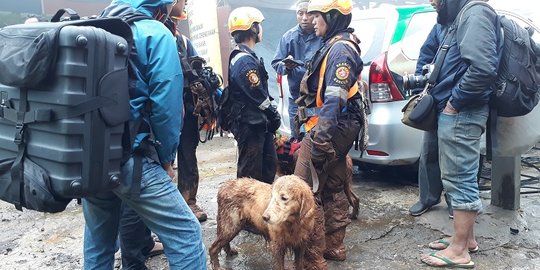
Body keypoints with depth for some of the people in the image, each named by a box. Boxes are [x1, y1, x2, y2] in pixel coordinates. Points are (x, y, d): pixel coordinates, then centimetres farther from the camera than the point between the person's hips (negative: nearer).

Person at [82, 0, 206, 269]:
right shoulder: (156, 34, -4)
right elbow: (166, 103, -12)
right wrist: (166, 158, -1)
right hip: (128, 155, -8)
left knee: (98, 240, 19)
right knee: (185, 232, -3)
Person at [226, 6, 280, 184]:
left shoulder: (244, 56, 13)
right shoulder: (245, 61, -20)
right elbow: (259, 96, -21)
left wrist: (271, 115, 8)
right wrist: (275, 115, -7)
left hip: (259, 123, 10)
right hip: (250, 126, -10)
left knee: (269, 164, 20)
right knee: (250, 174, 1)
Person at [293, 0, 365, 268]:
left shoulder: (340, 48, -14)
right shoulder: (335, 45, 17)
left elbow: (335, 99, -25)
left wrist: (320, 138, -30)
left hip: (326, 129, -11)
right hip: (338, 128, 11)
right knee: (332, 189, 16)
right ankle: (334, 246, 27)